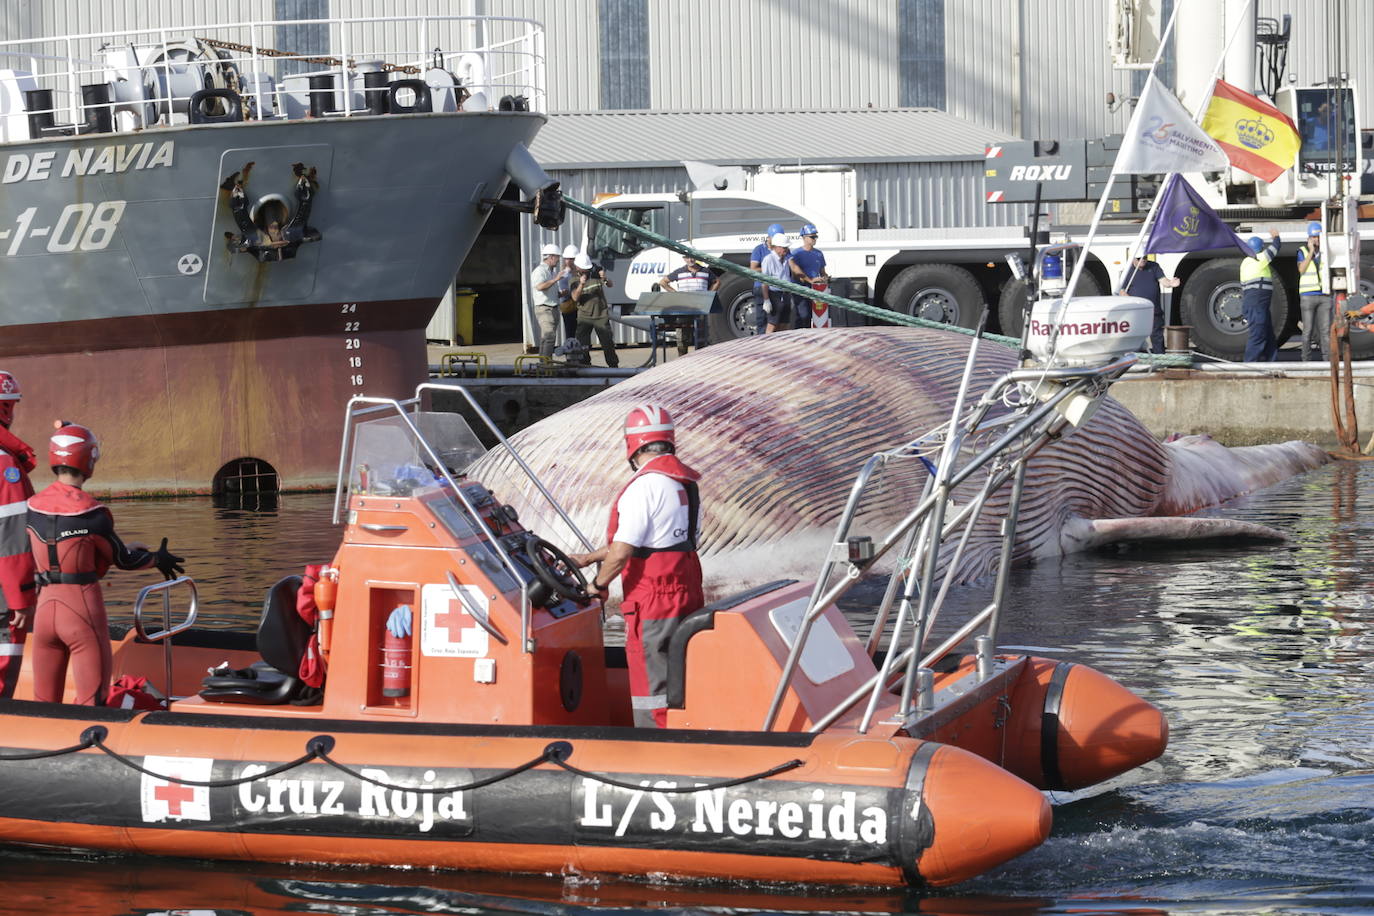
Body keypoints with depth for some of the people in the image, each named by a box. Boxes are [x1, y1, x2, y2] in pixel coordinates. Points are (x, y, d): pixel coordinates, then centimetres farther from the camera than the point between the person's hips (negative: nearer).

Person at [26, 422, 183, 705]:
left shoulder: (34, 508, 3)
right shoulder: (90, 513, -12)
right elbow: (123, 559, 0)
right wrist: (158, 559, 21)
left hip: (45, 607, 5)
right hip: (82, 609, -5)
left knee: (44, 703, 11)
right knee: (92, 705, 0)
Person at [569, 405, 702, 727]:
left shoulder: (645, 486, -17)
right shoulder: (684, 482, 12)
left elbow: (622, 551, -18)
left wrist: (599, 583, 0)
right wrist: (589, 558, 28)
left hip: (653, 603, -8)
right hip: (687, 596, 8)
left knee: (652, 690, -2)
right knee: (677, 683, 16)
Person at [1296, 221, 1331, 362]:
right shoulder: (1302, 252, 0)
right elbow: (1301, 270, -13)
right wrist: (1311, 251, -16)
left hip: (1324, 296, 2)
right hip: (1308, 296, -2)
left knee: (1326, 328, -1)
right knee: (1308, 329, -2)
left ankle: (1328, 358, 2)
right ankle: (1307, 360, 4)